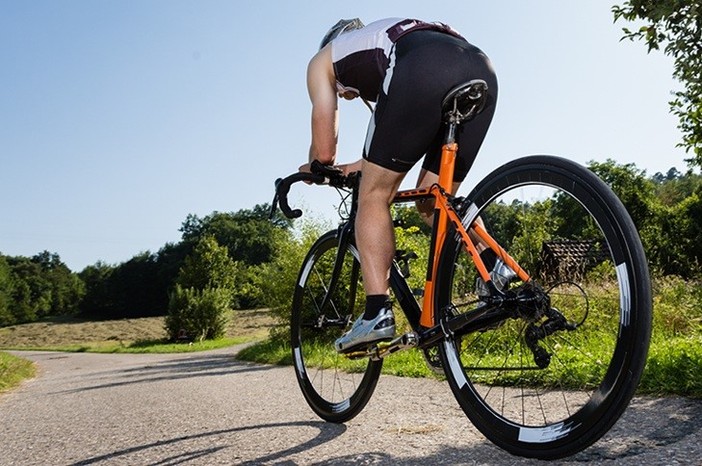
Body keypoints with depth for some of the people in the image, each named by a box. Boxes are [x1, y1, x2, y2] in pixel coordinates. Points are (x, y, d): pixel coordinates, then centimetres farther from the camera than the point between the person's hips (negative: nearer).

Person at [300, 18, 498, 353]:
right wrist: (368, 165, 52)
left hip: (424, 71, -7)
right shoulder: (381, 38, 45)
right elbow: (403, 140, 41)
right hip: (481, 70, 7)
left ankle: (377, 313, -6)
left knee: (374, 196, 4)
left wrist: (312, 169, 43)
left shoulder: (323, 59, 28)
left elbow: (324, 151, 22)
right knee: (433, 203, 18)